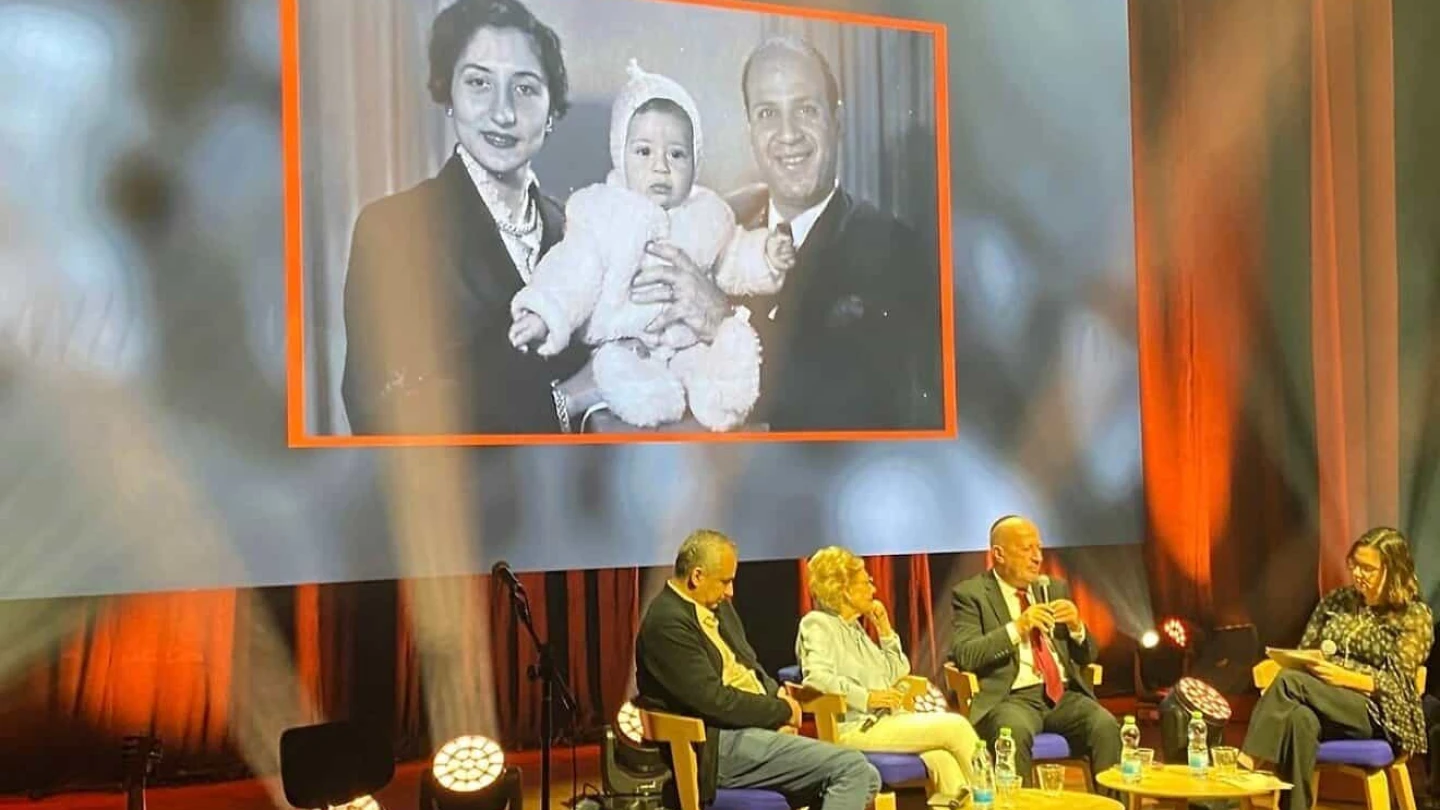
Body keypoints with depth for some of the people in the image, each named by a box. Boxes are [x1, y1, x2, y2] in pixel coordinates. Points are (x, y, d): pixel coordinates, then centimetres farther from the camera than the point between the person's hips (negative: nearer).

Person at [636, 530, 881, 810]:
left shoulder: (717, 607, 13)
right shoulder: (667, 621, -16)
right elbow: (713, 700, -20)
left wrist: (779, 695, 1)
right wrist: (782, 711, -9)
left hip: (758, 724, 10)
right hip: (722, 743, -10)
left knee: (865, 777, 0)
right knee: (853, 770, -19)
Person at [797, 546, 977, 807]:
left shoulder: (853, 626, 22)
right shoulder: (818, 624, -2)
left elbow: (896, 672, 25)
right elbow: (817, 678, -19)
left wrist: (884, 628, 15)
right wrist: (866, 697, -21)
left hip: (884, 719, 8)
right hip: (855, 727, -8)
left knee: (941, 759, -22)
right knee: (955, 726, -15)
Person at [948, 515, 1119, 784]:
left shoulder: (1055, 589, 18)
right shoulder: (970, 594, 3)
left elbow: (1087, 657, 20)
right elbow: (964, 656, -11)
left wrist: (1076, 626, -3)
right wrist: (1017, 627, -19)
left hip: (1063, 694, 5)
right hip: (1010, 697, -4)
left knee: (1106, 726, -24)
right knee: (1016, 732, -35)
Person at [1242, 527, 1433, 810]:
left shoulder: (1414, 616, 1)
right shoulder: (1337, 600, 16)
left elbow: (1394, 685, -8)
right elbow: (1304, 650, 17)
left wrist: (1341, 676, -23)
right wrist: (1301, 664, -7)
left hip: (1377, 714, -4)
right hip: (1326, 706, 4)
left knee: (1290, 682, -33)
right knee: (1300, 718, -37)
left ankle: (1246, 765, -40)